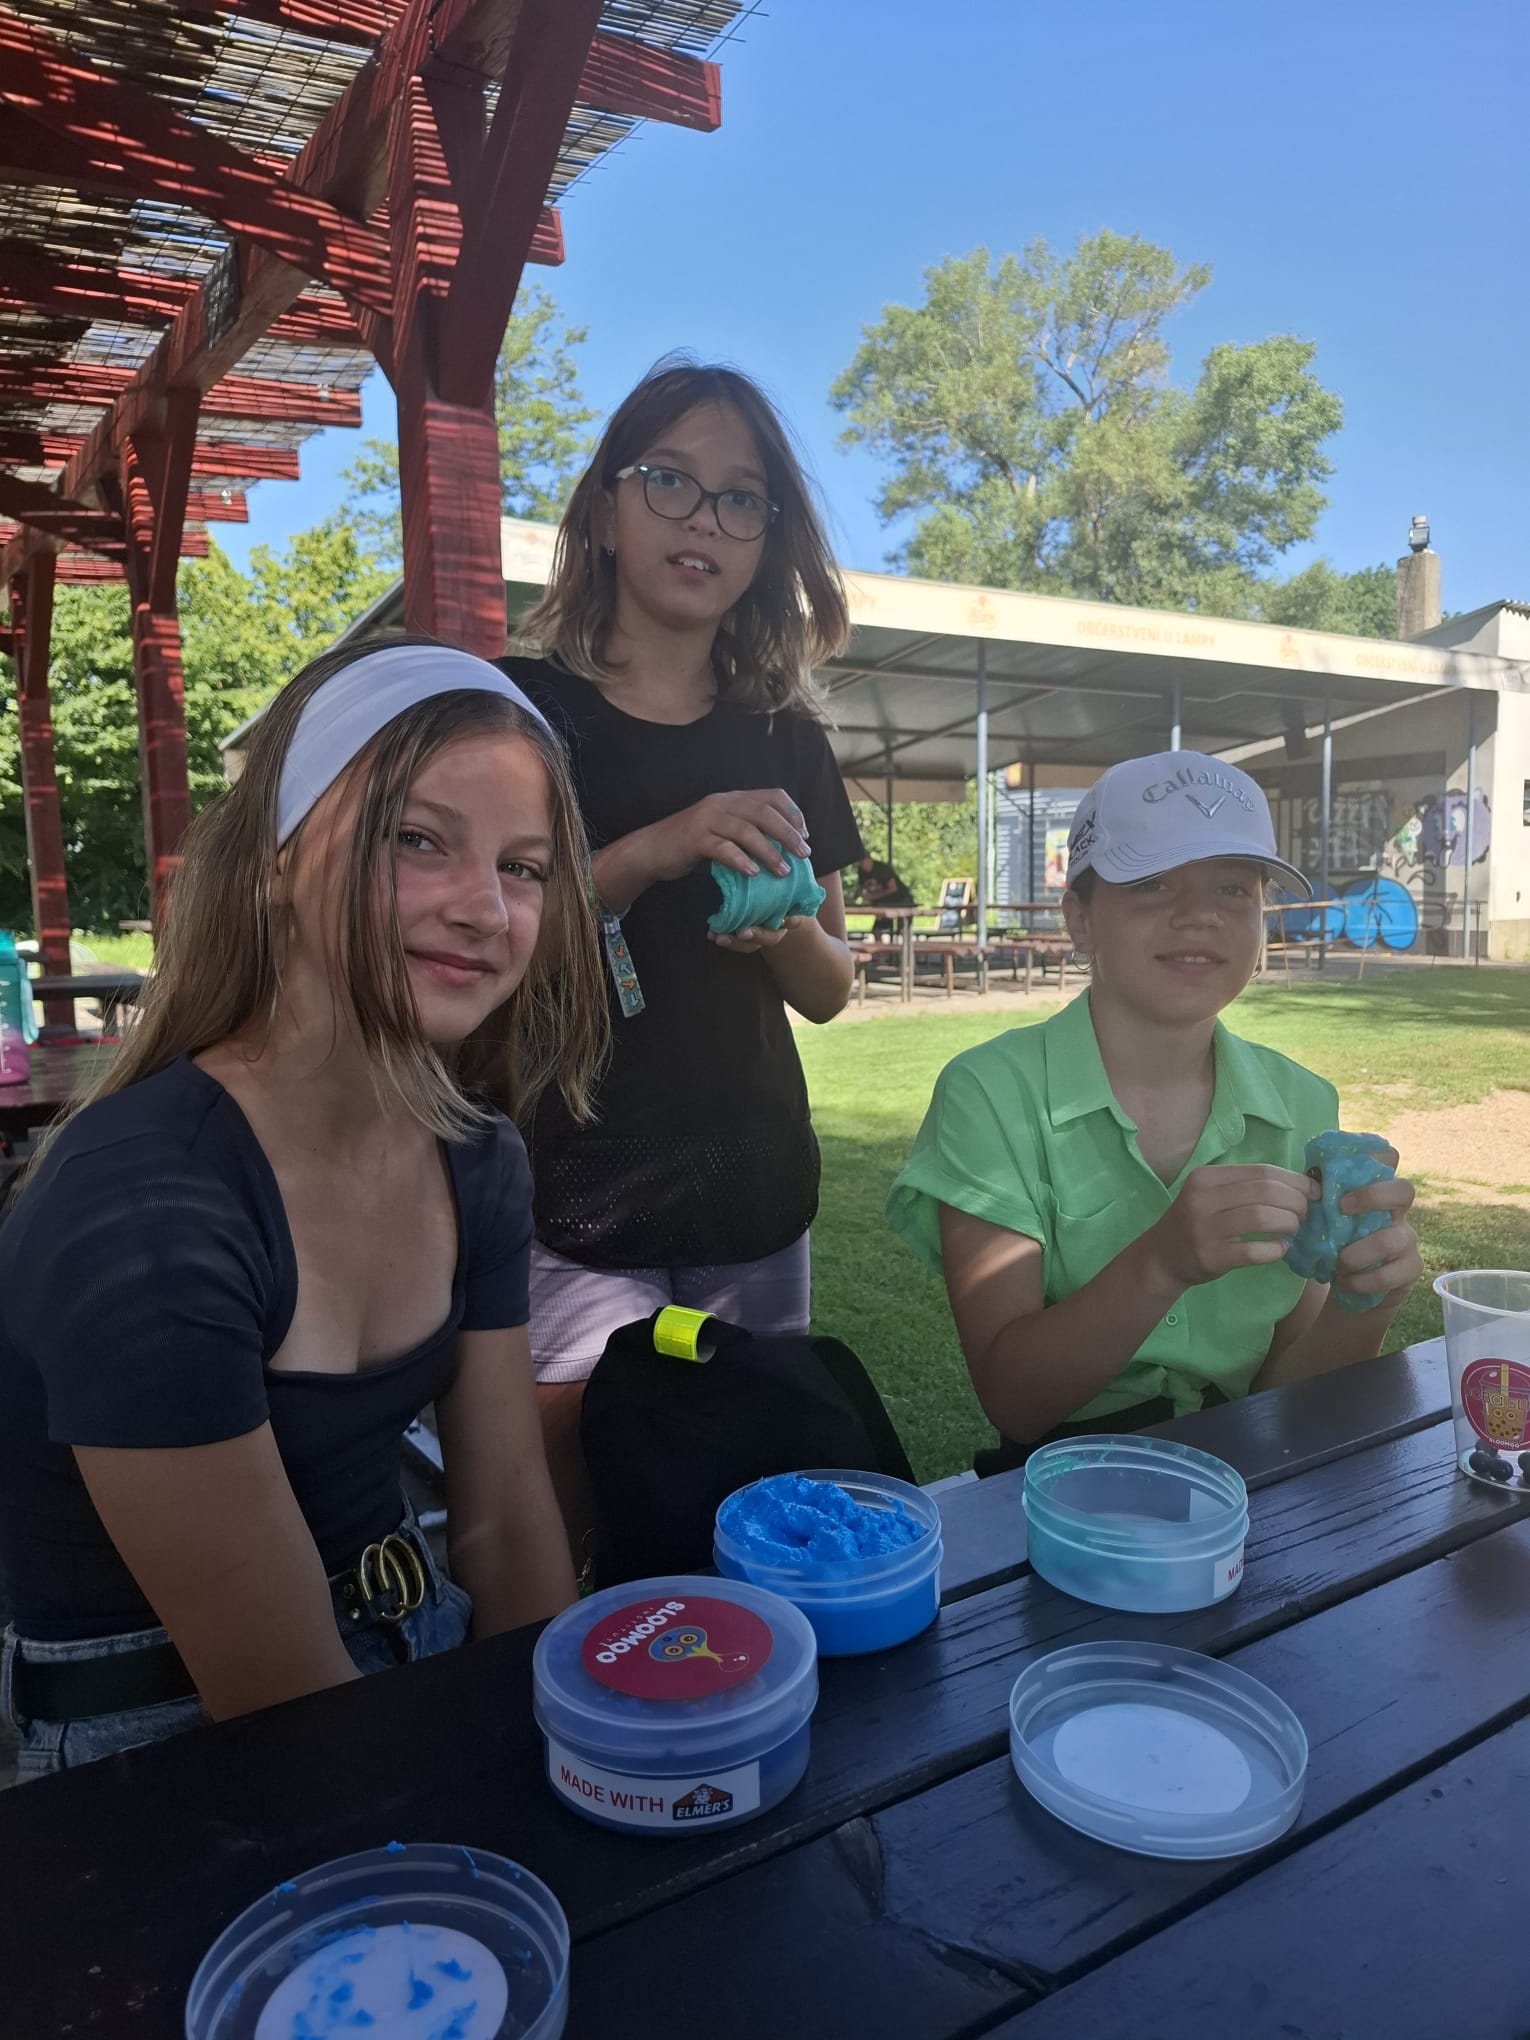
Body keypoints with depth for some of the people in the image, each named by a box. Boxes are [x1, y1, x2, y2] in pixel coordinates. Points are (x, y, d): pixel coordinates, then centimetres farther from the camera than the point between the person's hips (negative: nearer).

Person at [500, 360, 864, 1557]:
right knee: (583, 1481, -2)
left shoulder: (785, 740, 9)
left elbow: (830, 990, 12)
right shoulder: (519, 708, -2)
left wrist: (788, 926, -9)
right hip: (567, 1208, -3)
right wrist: (649, 852, -21)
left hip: (753, 1200, 4)